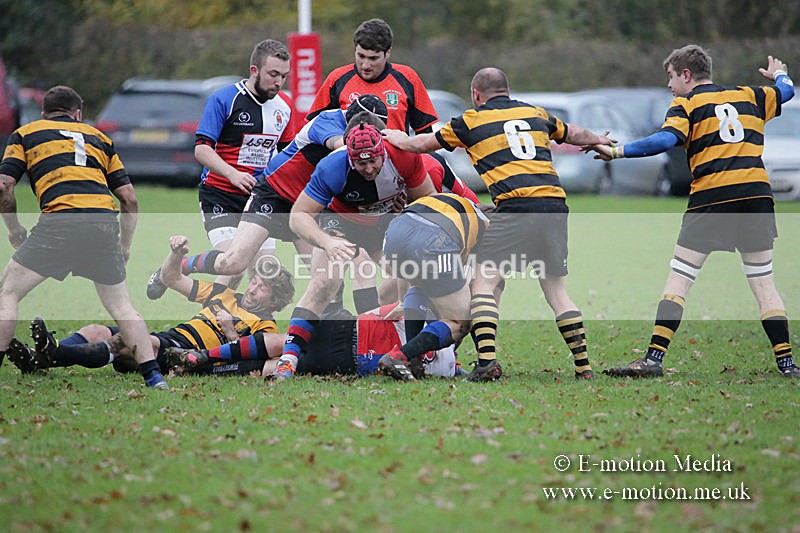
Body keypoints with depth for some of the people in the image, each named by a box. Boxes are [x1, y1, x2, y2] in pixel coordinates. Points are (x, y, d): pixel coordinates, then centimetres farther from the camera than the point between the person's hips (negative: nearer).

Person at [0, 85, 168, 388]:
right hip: (105, 221, 3)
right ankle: (152, 374, 5)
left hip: (60, 219, -3)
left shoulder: (25, 133, 21)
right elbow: (129, 198, 22)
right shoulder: (98, 137, 29)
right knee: (120, 306, 15)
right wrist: (124, 247, 30)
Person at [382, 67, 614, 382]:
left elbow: (423, 144, 23)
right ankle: (583, 366, 8)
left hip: (516, 207, -5)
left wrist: (398, 139, 44)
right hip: (555, 203, 5)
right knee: (556, 291, 14)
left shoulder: (473, 120, 11)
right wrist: (600, 141, 63)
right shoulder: (535, 114, 22)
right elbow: (573, 134, 41)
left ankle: (487, 362, -16)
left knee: (482, 283, 1)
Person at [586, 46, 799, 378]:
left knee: (678, 280, -1)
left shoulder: (686, 104, 4)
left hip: (710, 199, -4)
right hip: (757, 194, 4)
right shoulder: (748, 97, 18)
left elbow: (666, 140, -14)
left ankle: (653, 359, -8)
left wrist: (617, 151, -9)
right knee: (763, 284, 10)